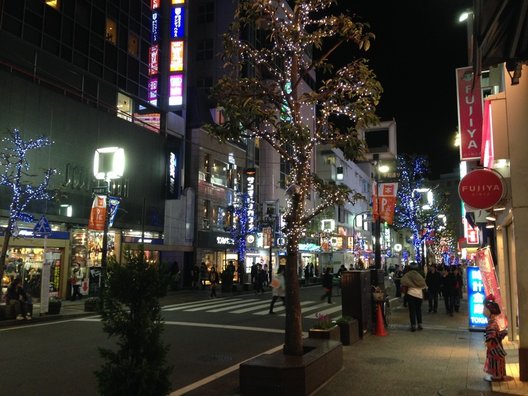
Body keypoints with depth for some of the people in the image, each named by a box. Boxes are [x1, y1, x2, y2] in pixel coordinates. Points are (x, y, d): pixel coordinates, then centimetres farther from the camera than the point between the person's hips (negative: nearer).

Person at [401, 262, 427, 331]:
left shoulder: (407, 275, -6)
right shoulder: (419, 275, 4)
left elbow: (403, 283, -13)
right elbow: (423, 285, 5)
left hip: (411, 293, -3)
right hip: (419, 294, 3)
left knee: (412, 310, 2)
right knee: (418, 309, 16)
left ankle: (413, 325, -1)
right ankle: (419, 324, 17)